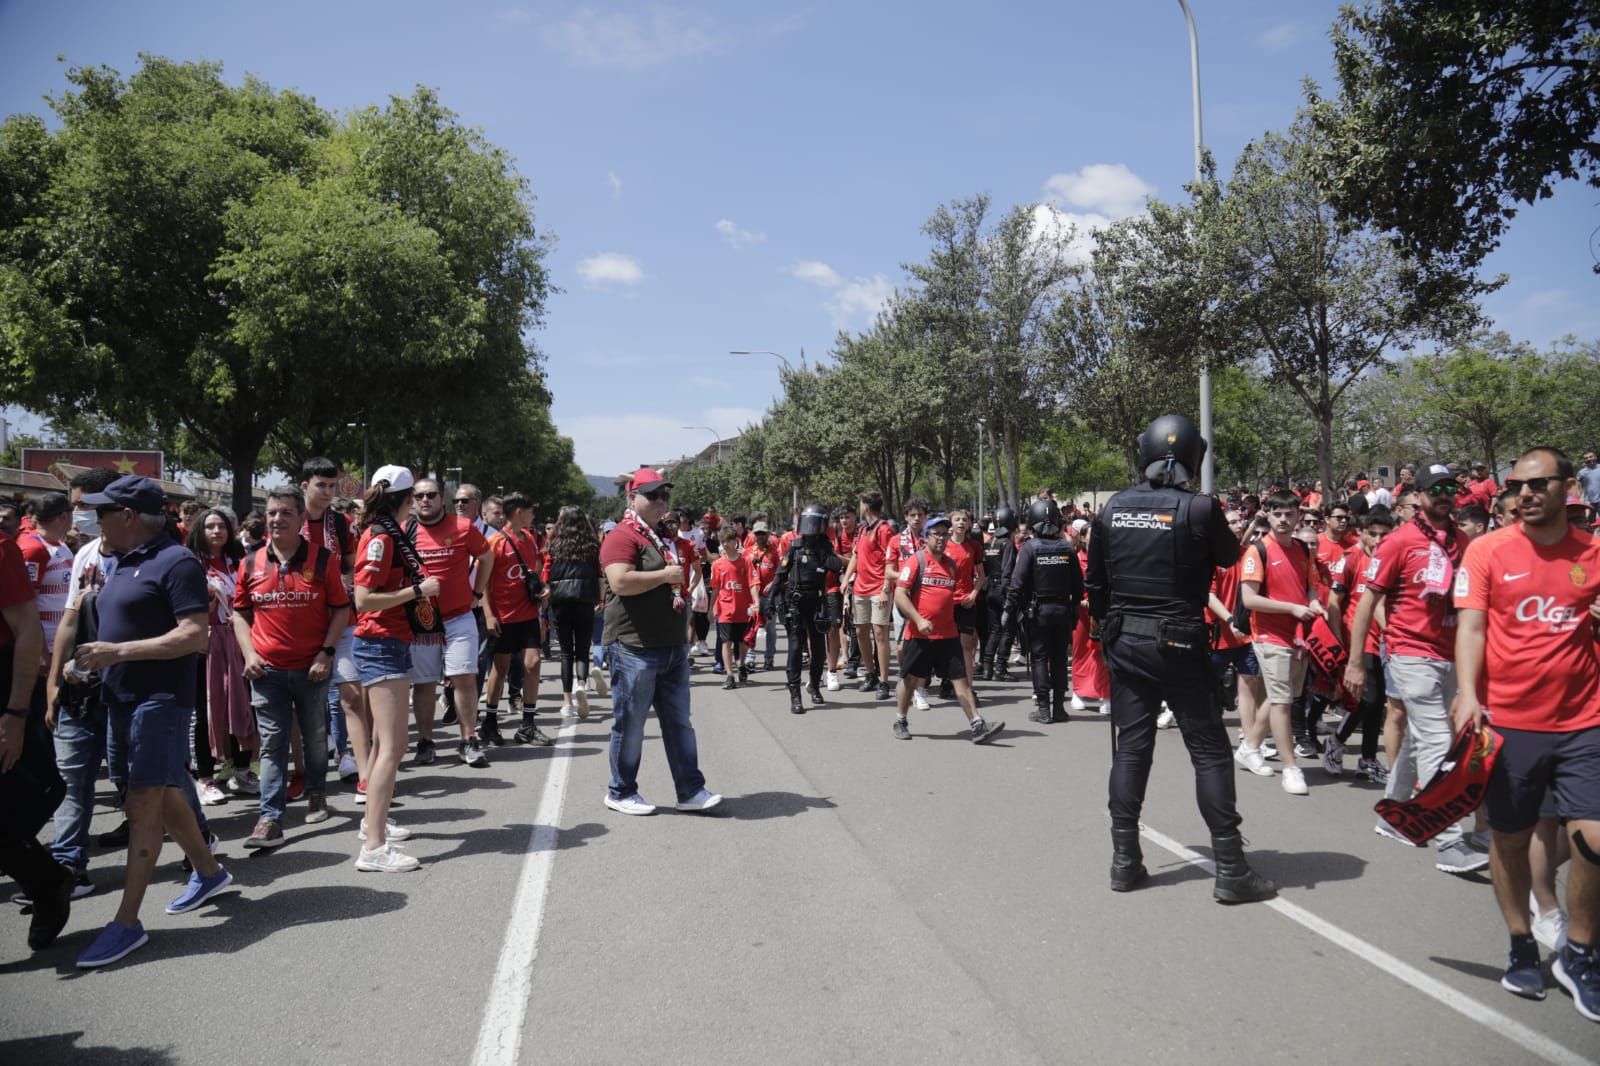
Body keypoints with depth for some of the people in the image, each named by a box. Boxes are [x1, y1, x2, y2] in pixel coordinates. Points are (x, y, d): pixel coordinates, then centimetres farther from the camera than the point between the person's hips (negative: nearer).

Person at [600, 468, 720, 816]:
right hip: (635, 647, -9)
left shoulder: (664, 537, 19)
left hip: (673, 646, 9)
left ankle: (691, 791, 15)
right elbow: (620, 581, -26)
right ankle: (621, 793, 16)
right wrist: (664, 575, -17)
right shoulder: (623, 537, -10)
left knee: (679, 722, 10)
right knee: (630, 723, 3)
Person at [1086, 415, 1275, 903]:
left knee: (1130, 748, 11)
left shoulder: (1112, 509, 0)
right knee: (1210, 751, 5)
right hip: (1179, 644, -4)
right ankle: (1230, 868, 8)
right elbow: (1228, 556, 7)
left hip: (1124, 642, 4)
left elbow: (1095, 583, 7)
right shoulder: (1199, 508, -13)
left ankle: (1124, 860, 15)